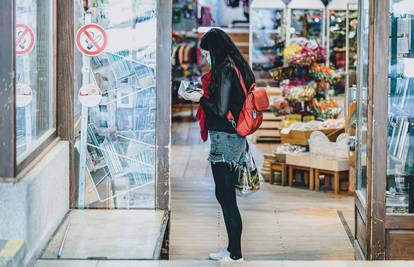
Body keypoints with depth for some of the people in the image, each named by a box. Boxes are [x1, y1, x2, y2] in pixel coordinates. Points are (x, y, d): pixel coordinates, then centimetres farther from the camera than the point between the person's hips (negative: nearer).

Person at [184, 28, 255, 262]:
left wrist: (201, 98, -5)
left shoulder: (224, 71, -16)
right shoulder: (238, 67, 12)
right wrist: (205, 95, 17)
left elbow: (220, 110, -19)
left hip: (224, 139, -10)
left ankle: (235, 254, 2)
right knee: (225, 195, 15)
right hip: (236, 139, 10)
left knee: (226, 198, -3)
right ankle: (233, 249, 21)